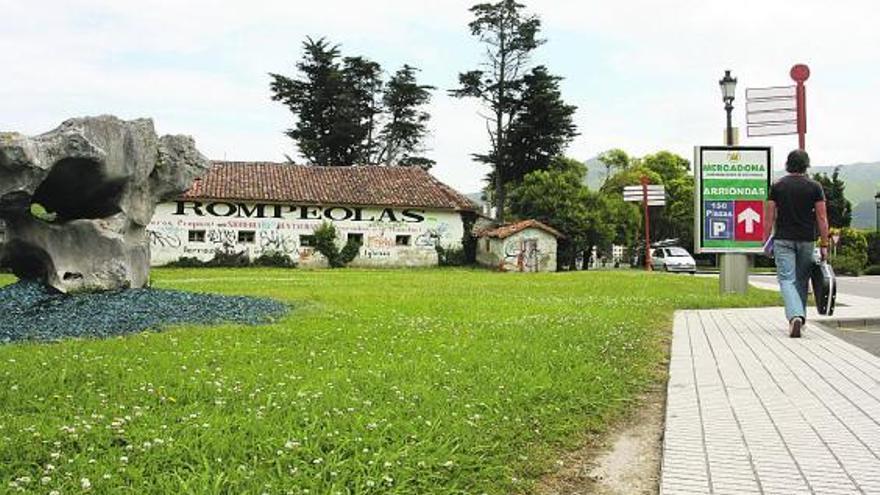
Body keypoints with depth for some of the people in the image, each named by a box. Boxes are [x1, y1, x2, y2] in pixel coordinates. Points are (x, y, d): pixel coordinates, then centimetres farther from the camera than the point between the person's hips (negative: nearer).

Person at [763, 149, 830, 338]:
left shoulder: (777, 186, 0)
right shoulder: (814, 187, 1)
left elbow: (769, 217, 0)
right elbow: (822, 219, -2)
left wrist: (765, 241, 8)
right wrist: (824, 245, 3)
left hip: (783, 239, -1)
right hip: (807, 240, 1)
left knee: (787, 280, -5)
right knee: (802, 280, 15)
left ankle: (795, 316, -26)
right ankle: (800, 318, 23)